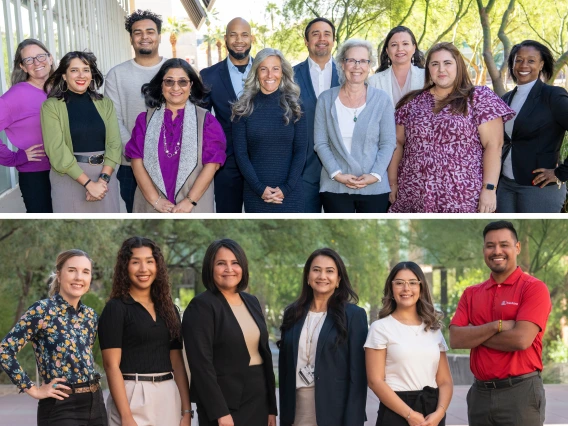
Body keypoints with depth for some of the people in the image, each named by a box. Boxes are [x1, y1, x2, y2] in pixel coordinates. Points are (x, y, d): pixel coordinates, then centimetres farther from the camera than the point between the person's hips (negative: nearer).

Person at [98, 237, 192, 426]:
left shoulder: (169, 309, 11)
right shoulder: (115, 308, -4)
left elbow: (177, 364, 11)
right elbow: (112, 366, -10)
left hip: (169, 398, 5)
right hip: (132, 399, -5)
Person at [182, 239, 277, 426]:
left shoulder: (251, 302, 11)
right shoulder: (201, 306, -9)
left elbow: (265, 354, 14)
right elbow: (201, 364, -15)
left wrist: (272, 407, 10)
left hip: (258, 401, 6)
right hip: (224, 402, -6)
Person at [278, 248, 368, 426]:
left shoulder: (354, 314, -3)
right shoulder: (292, 313, 8)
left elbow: (358, 374, -7)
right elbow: (284, 367, 10)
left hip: (335, 409, -3)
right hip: (297, 408, 3)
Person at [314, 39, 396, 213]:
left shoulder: (381, 99, 3)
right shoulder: (326, 99, 5)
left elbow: (388, 143, 1)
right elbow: (320, 143, 2)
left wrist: (375, 175, -12)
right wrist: (337, 174, -11)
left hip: (374, 188, 0)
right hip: (335, 187, 0)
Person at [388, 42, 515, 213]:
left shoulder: (479, 98, 2)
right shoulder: (412, 102, 13)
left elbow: (493, 145, -5)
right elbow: (398, 143, 15)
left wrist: (489, 188, -12)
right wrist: (393, 183, 7)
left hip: (462, 199, -3)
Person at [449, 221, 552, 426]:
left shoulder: (534, 288, -5)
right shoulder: (471, 293, 10)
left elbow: (521, 339, -17)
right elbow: (455, 339, -2)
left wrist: (475, 334, -5)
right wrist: (497, 326, -15)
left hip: (520, 392, -5)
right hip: (479, 392, 5)